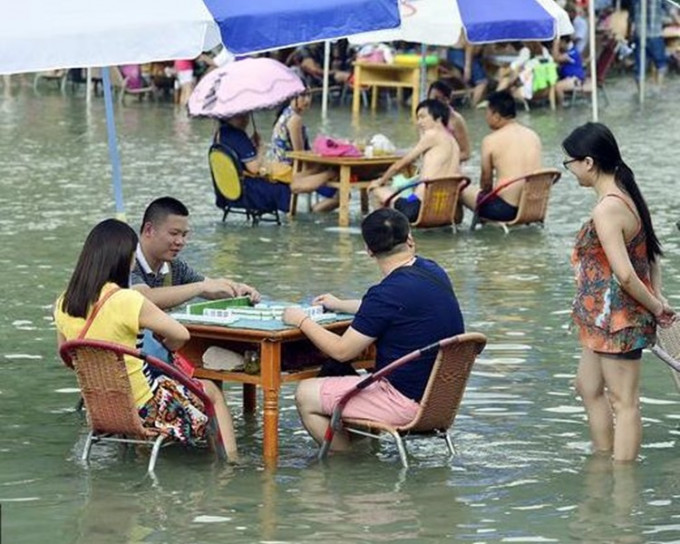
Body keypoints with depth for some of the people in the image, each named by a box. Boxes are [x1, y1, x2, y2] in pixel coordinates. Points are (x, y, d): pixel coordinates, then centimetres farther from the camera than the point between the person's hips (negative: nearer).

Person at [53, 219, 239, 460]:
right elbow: (181, 335, -16)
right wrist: (162, 349, 5)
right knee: (212, 392, 18)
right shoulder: (127, 301, -24)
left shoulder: (63, 304, -5)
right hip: (140, 407, -7)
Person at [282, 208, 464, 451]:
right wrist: (341, 305, 35)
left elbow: (342, 351, -14)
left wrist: (302, 321, 1)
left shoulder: (389, 293, -22)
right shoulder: (433, 272, 4)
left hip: (409, 402, -9)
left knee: (305, 396, 1)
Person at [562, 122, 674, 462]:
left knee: (623, 401, 0)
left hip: (617, 317, -10)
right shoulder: (625, 196, 7)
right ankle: (602, 459, 33)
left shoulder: (606, 210, -24)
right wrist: (657, 298, 6)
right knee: (588, 387, 22)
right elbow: (651, 252, 13)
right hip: (603, 317, 10)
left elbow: (625, 275, -27)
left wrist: (655, 306, -14)